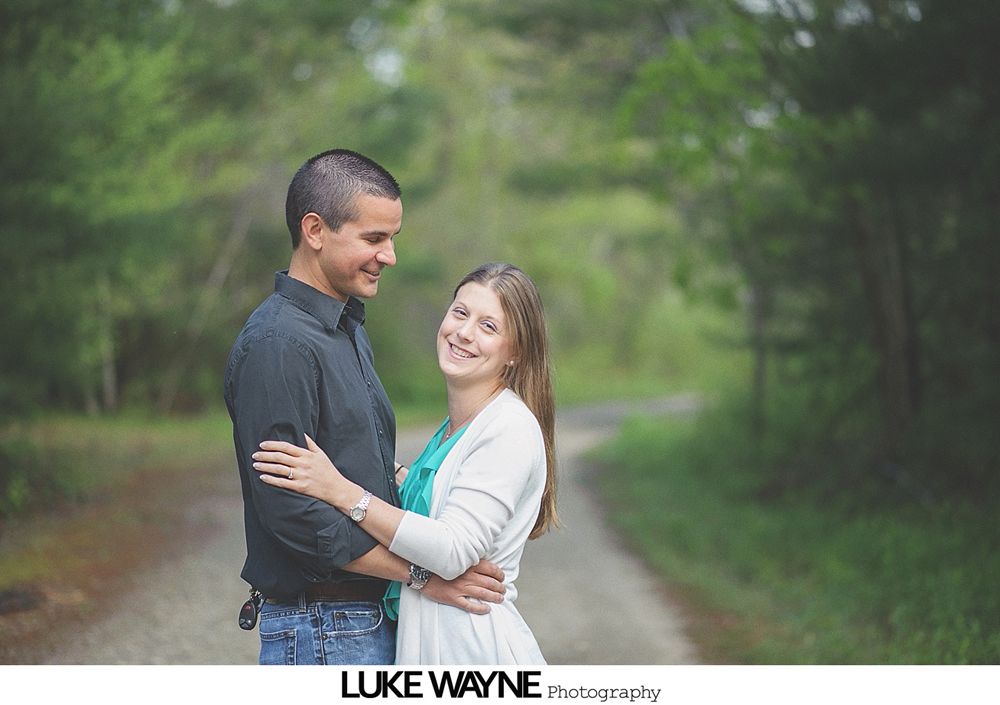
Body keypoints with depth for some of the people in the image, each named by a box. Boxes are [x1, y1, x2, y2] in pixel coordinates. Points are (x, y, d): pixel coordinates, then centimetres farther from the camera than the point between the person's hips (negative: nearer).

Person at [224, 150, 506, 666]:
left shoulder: (348, 328, 15)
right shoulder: (276, 346, -18)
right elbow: (289, 511, -23)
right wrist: (423, 573, -18)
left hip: (373, 616, 9)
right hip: (320, 628, -9)